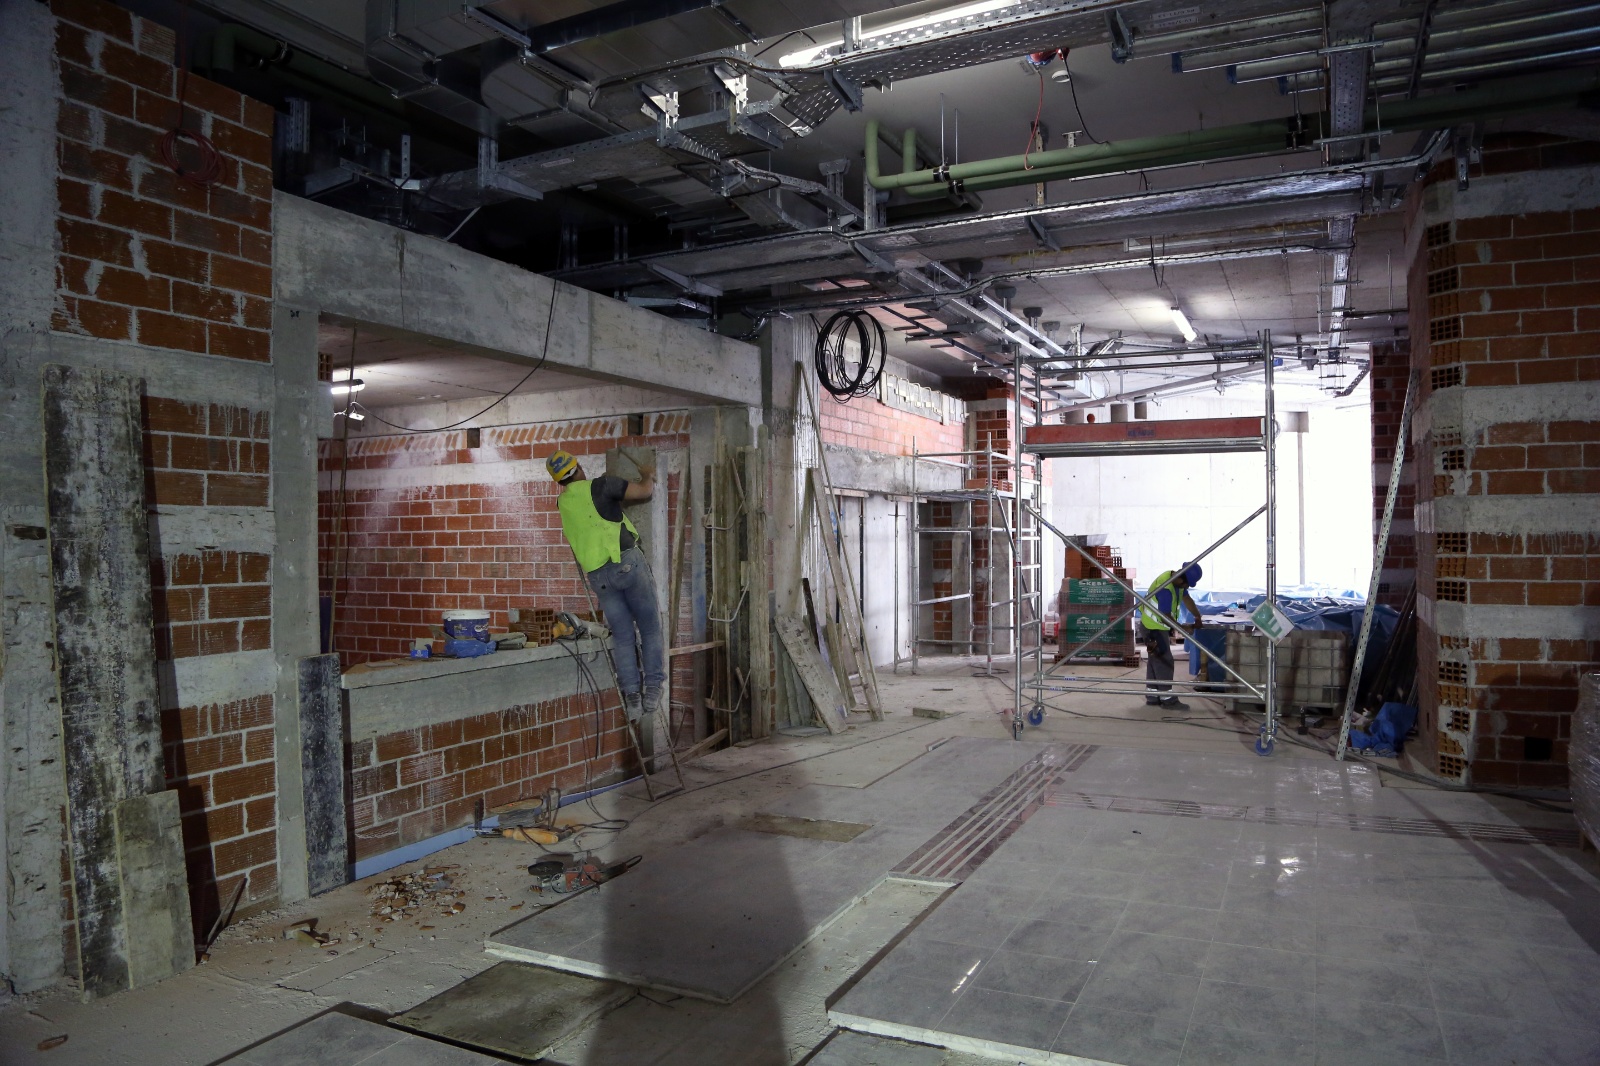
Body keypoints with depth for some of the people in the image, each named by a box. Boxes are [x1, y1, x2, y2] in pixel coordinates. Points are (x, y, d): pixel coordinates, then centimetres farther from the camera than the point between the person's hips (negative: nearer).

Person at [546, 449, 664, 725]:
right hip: (627, 562, -4)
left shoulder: (561, 505, 14)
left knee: (622, 636, 10)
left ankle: (631, 696, 2)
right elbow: (645, 491, -5)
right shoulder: (599, 486, -3)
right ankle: (652, 689, 4)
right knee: (650, 628, 8)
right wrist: (648, 476, 16)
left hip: (597, 576, 4)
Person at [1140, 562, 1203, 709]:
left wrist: (1198, 617, 6)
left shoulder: (1178, 581, -2)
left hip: (1157, 626, 10)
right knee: (1164, 662, -8)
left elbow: (1187, 599, 10)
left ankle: (1152, 696, 20)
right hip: (1154, 627, -10)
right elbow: (1166, 616, -25)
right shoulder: (1165, 589, -30)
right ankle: (1167, 699, -4)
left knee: (1155, 661, 14)